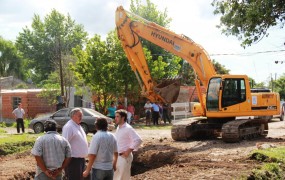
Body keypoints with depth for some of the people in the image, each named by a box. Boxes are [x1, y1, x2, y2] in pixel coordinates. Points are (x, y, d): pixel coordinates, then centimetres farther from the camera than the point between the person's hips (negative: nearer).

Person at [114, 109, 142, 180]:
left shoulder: (128, 128, -16)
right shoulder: (118, 128, 11)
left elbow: (138, 140, -23)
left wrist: (128, 151, -20)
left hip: (124, 157, -8)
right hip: (117, 156, 9)